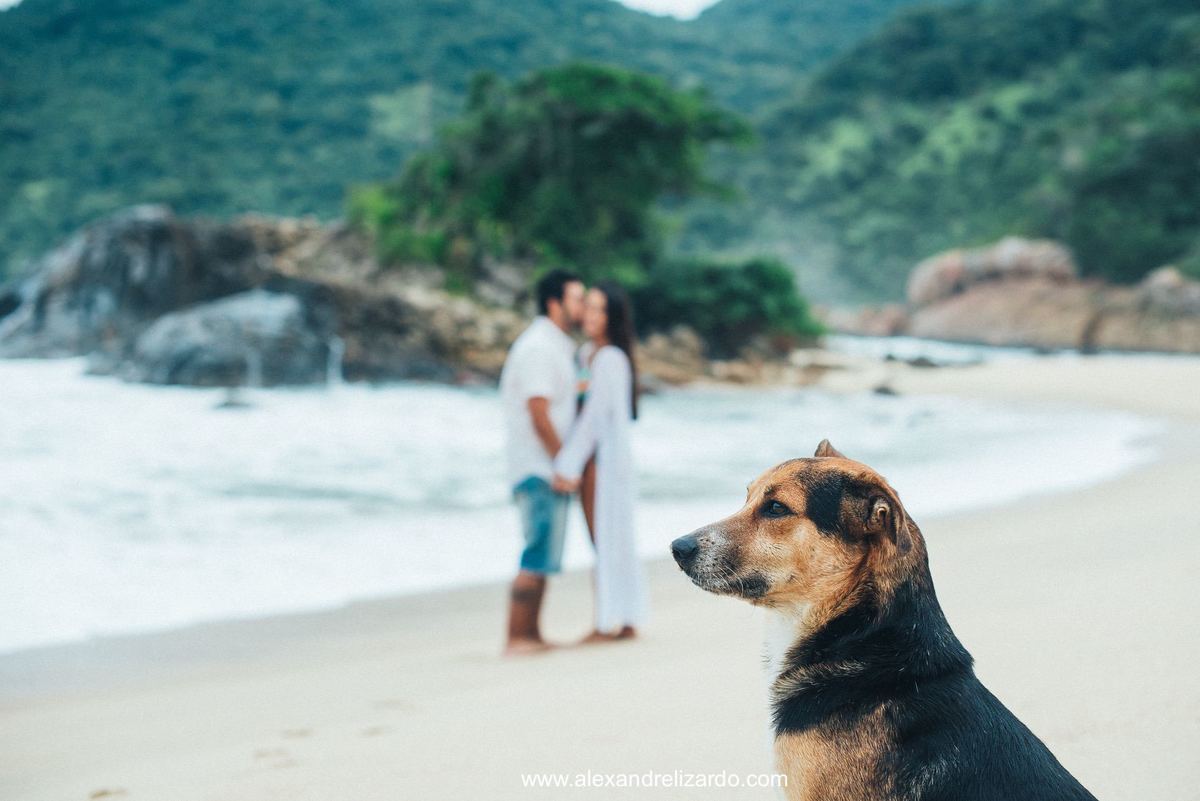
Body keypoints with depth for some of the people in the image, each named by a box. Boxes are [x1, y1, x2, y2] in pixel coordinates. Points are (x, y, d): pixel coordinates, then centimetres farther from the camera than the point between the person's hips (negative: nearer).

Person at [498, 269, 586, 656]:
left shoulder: (555, 346, 17)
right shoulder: (538, 347, -15)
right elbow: (539, 415, -20)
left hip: (548, 468, 10)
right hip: (540, 468, -10)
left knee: (544, 556, 12)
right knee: (538, 556, -9)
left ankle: (532, 636, 17)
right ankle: (515, 639, -6)